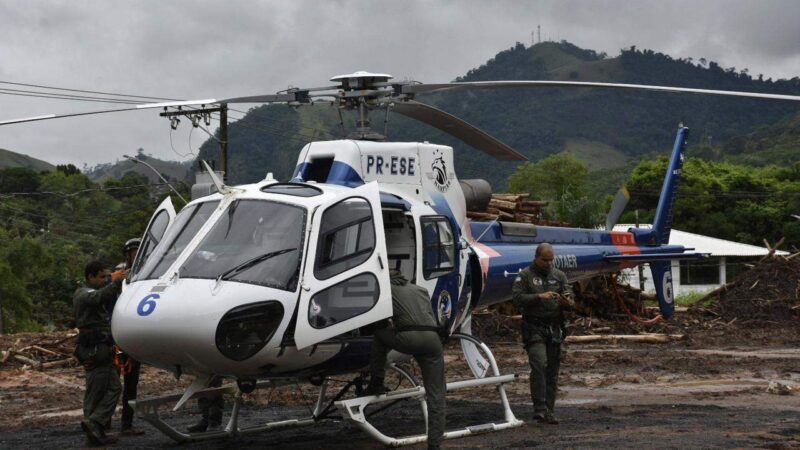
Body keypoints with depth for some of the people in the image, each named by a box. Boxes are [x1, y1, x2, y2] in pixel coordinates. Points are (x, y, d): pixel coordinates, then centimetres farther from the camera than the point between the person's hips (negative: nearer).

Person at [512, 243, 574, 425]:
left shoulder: (559, 276, 13)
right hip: (534, 328, -4)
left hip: (554, 329, 4)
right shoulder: (525, 275, 2)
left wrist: (566, 302, -15)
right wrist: (540, 296, -19)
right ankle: (540, 409, -18)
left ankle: (548, 411, 10)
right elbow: (517, 298, -10)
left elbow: (571, 301, 9)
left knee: (552, 371, 4)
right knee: (539, 365, -19)